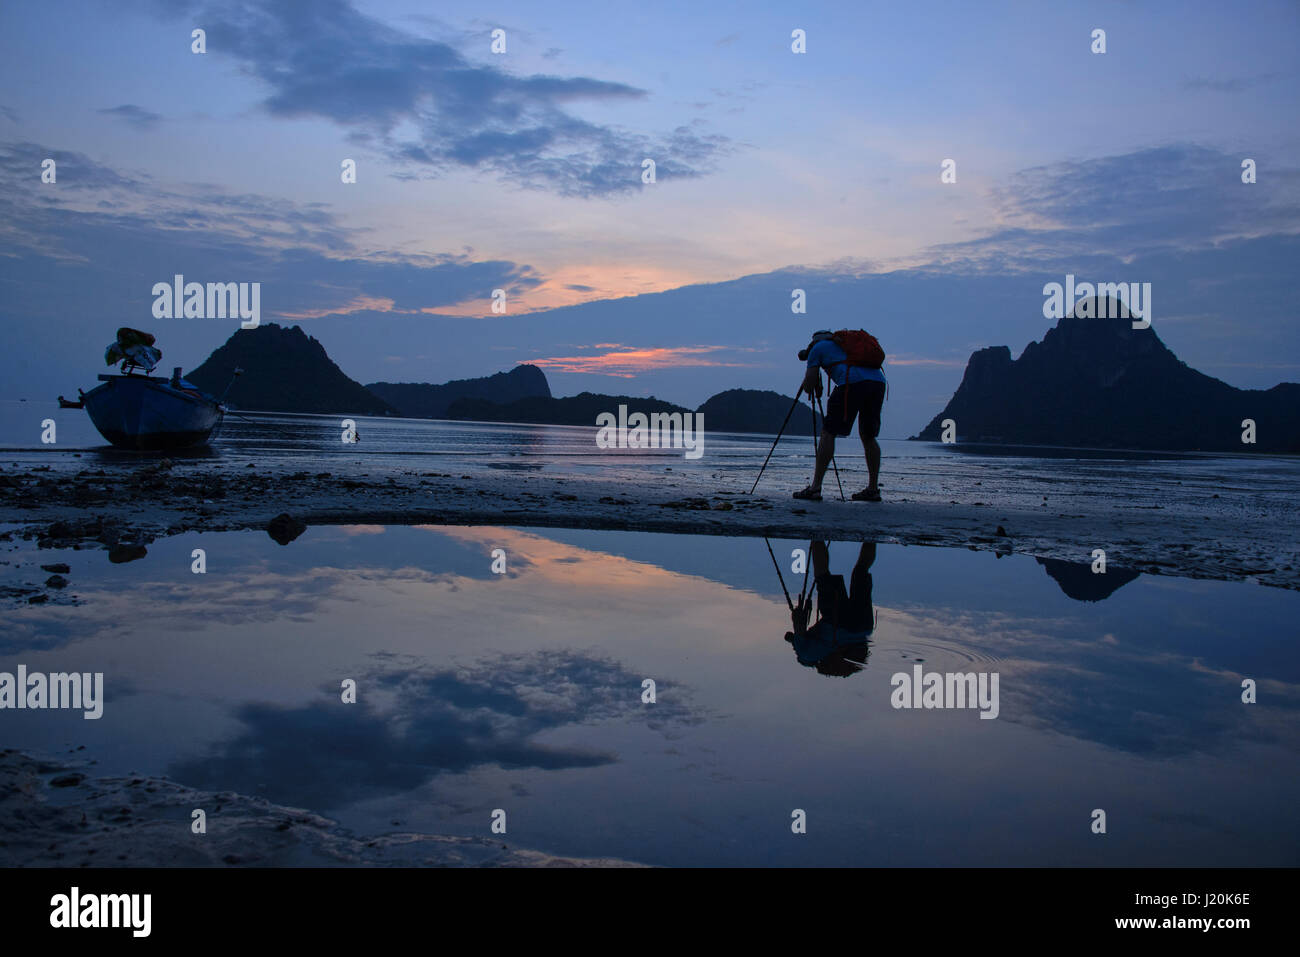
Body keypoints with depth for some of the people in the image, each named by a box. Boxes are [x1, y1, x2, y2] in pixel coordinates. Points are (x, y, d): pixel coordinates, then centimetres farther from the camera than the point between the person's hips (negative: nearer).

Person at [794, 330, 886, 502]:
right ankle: (873, 489, 15)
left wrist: (809, 386, 35)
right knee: (868, 436, 17)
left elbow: (808, 386, 13)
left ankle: (815, 488, -6)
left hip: (852, 384, -6)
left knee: (828, 433, -1)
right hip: (878, 381, 6)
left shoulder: (818, 347, 18)